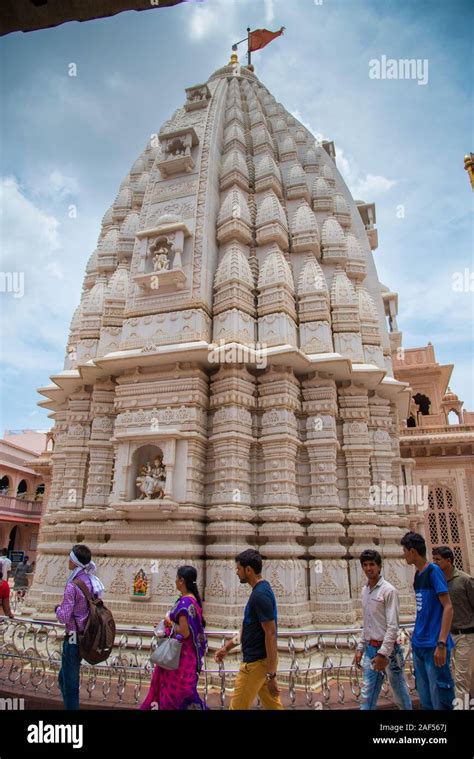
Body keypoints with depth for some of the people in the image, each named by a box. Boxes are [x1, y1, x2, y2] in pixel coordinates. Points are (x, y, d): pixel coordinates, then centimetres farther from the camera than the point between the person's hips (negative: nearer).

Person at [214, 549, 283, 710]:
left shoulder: (260, 594, -23)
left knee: (237, 707, 4)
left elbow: (271, 634, -24)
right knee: (273, 706, 15)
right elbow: (249, 627, 18)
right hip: (260, 659, 9)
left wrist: (271, 675, -22)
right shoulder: (261, 590, 8)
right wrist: (228, 646, 18)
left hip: (257, 662, -9)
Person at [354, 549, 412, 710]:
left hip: (387, 649, -6)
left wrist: (383, 653, -20)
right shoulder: (364, 591, 7)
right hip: (370, 648, 6)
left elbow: (393, 626, -17)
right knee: (367, 695, 8)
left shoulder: (388, 590, -14)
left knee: (399, 691, 9)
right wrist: (360, 648, 12)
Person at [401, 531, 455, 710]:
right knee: (425, 699, 15)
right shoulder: (417, 575, 11)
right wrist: (416, 638, 15)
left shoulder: (434, 571, -12)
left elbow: (448, 607, -16)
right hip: (418, 645, 8)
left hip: (434, 645, -8)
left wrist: (441, 643, -21)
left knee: (439, 699, 0)